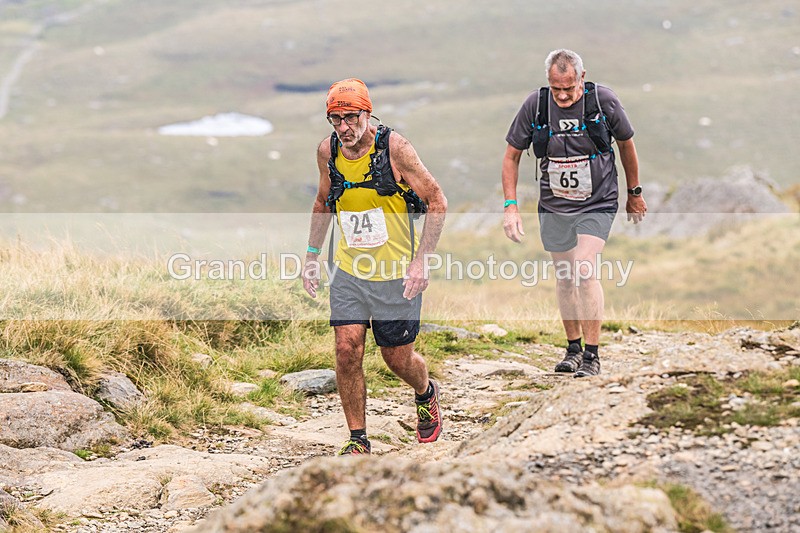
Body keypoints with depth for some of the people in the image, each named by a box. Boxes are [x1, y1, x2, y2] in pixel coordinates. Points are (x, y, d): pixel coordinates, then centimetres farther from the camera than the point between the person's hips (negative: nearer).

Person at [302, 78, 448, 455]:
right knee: (347, 350, -10)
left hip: (397, 273, -3)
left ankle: (426, 395, 42)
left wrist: (420, 260, -18)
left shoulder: (394, 148, -17)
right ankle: (357, 439, 4)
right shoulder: (327, 151, -3)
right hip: (349, 271, 3)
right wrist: (312, 254, 12)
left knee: (398, 358, 7)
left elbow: (436, 201, -12)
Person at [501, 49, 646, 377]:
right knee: (565, 277, 10)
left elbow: (626, 144, 4)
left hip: (597, 205, -3)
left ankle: (592, 355, -11)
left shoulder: (603, 100, -13)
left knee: (585, 271, -18)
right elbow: (511, 156, 0)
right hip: (553, 207, 3)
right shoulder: (535, 104, -10)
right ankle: (573, 348, 28)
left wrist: (634, 194, 13)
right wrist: (511, 206, -9)